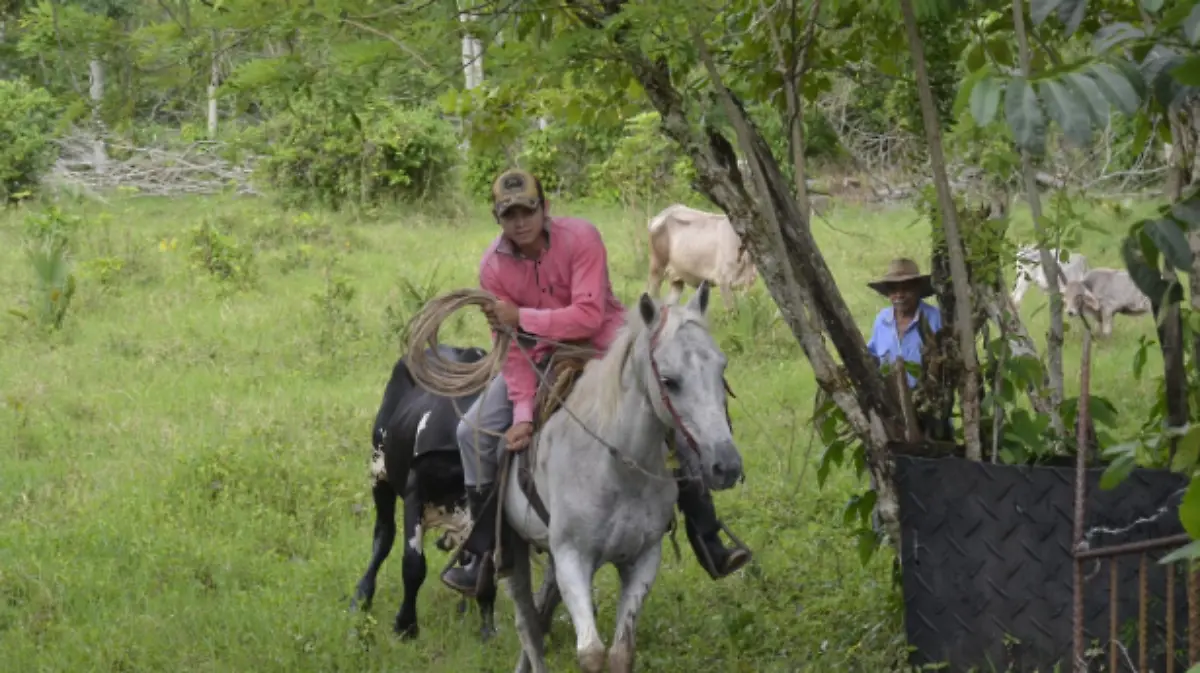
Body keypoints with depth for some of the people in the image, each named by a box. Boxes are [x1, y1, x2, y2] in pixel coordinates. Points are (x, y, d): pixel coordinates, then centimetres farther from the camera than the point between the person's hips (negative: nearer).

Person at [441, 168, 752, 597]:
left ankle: (708, 544, -6)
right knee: (475, 431, -9)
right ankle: (487, 552, 3)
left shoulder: (580, 237, -24)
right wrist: (523, 413, -24)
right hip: (542, 357, 3)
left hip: (605, 348, -3)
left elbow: (589, 316, -30)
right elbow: (512, 348, -13)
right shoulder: (493, 266, -14)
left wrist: (522, 317, -31)